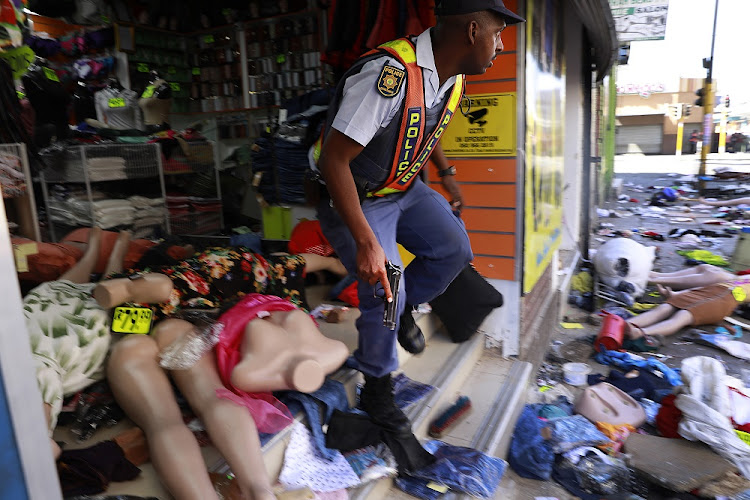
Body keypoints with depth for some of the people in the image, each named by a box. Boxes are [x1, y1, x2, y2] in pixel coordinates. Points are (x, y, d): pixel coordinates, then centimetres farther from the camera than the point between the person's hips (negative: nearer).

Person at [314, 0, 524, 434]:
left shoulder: (453, 79, -3)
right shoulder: (389, 73, -32)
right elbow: (334, 160, -33)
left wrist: (448, 177, 26)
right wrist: (366, 242, -37)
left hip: (404, 189, 8)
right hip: (355, 199, -8)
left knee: (455, 251, 0)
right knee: (384, 290, -15)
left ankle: (405, 306, 27)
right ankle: (377, 389, 11)